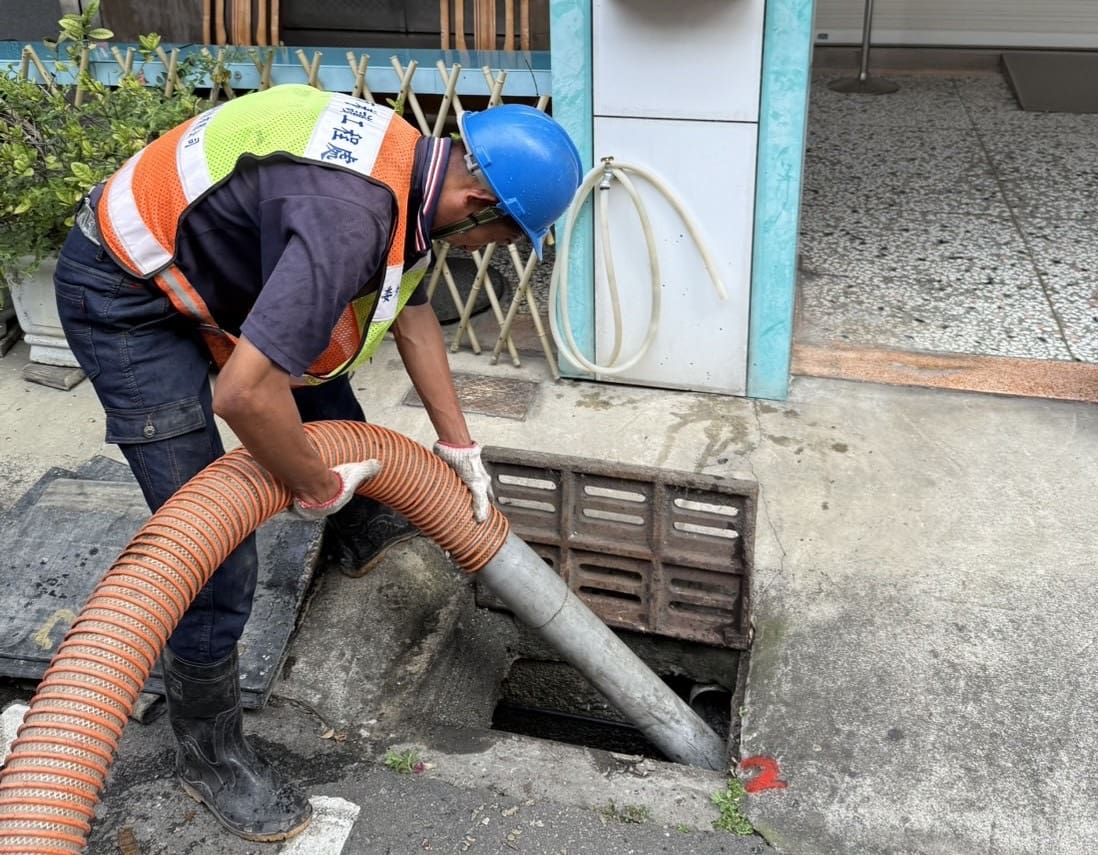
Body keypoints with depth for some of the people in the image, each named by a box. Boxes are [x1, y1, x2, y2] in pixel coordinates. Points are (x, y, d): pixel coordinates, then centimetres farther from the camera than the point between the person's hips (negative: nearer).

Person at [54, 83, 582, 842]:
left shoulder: (411, 165, -3)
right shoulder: (352, 215, -35)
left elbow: (412, 314, 11)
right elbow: (245, 394, -39)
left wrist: (459, 445, 16)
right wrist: (318, 487, -20)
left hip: (194, 259, 10)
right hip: (123, 294, -10)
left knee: (314, 360, 28)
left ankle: (366, 528, 54)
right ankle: (210, 754, 14)